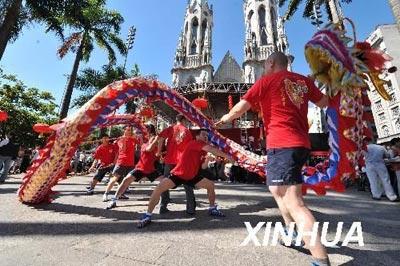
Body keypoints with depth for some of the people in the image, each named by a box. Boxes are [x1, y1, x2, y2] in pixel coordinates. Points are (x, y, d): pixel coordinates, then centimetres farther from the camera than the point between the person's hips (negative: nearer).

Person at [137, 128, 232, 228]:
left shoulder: (204, 151, 3)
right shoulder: (193, 143, -21)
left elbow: (203, 167, 4)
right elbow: (212, 149, -32)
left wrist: (207, 161, -16)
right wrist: (226, 156, -27)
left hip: (192, 176, 8)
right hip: (178, 174, -7)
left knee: (211, 185, 3)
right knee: (159, 188, -24)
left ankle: (212, 209, 24)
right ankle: (147, 215, -6)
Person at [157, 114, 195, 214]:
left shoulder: (170, 129, 7)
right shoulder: (187, 131, 6)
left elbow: (161, 138, -8)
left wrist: (159, 152, 1)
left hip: (170, 159, 1)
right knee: (187, 185, 10)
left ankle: (163, 207, 15)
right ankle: (191, 208, 11)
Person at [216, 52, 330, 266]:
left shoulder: (267, 80, 2)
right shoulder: (303, 80, 16)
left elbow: (241, 107, 1)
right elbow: (324, 103, 27)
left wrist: (227, 117, 20)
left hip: (281, 143, -8)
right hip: (301, 143, 8)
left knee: (294, 203, -12)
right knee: (278, 189, 24)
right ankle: (293, 234, 34)